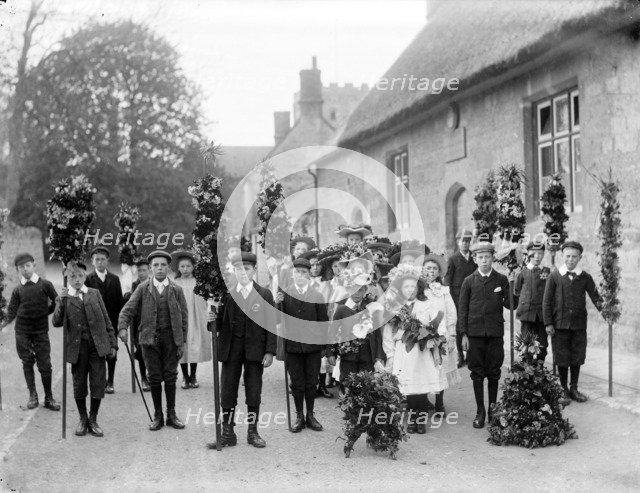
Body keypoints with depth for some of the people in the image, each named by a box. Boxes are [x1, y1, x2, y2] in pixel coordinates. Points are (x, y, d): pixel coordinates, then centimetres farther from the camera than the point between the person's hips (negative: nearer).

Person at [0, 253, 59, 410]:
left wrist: (44, 312, 3)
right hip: (22, 332, 2)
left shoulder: (45, 285, -1)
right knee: (27, 363, 5)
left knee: (45, 365, -2)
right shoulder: (18, 289, 4)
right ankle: (33, 396, 15)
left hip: (41, 331, -2)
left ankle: (49, 398, 8)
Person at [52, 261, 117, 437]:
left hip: (97, 346, 1)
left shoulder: (95, 294, 10)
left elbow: (106, 320, 12)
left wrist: (112, 343, 7)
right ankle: (82, 419, 24)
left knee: (98, 384, -1)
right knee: (79, 385, 6)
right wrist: (61, 302, -20)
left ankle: (93, 420, 14)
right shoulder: (63, 299, 5)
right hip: (77, 347, -1)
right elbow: (56, 323, -9)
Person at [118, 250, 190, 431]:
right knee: (154, 377, 4)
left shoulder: (177, 290, 5)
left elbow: (184, 317, 6)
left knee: (170, 376, 4)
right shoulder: (143, 289, 3)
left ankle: (171, 414, 15)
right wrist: (122, 327, -21)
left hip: (171, 338, 0)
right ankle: (157, 415, 14)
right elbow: (128, 310, -2)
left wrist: (183, 342, 0)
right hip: (150, 338, 0)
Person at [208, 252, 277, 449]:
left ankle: (252, 432, 17)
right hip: (231, 349, 1)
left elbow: (271, 324, 0)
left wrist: (270, 351, -6)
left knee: (254, 392, 6)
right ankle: (227, 434, 10)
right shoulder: (226, 294, 4)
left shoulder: (264, 294, 2)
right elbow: (219, 323, 3)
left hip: (254, 349, -1)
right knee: (227, 392, 2)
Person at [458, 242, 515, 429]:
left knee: (493, 372, 6)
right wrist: (463, 334, -1)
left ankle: (493, 407, 20)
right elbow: (462, 309, 4)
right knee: (477, 373, 3)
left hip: (495, 333, 0)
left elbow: (511, 304, 2)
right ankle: (480, 411, 11)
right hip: (475, 333, 0)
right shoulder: (469, 281, 4)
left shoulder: (501, 280, 5)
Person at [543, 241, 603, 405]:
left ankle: (574, 389, 22)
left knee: (577, 357, 8)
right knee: (562, 359, 3)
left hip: (579, 325, 2)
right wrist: (548, 323, -5)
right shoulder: (554, 276, 0)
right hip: (560, 324, -2)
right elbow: (547, 301, 0)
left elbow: (595, 297, 3)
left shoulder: (585, 277, 4)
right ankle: (563, 390, 16)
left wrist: (602, 307, -18)